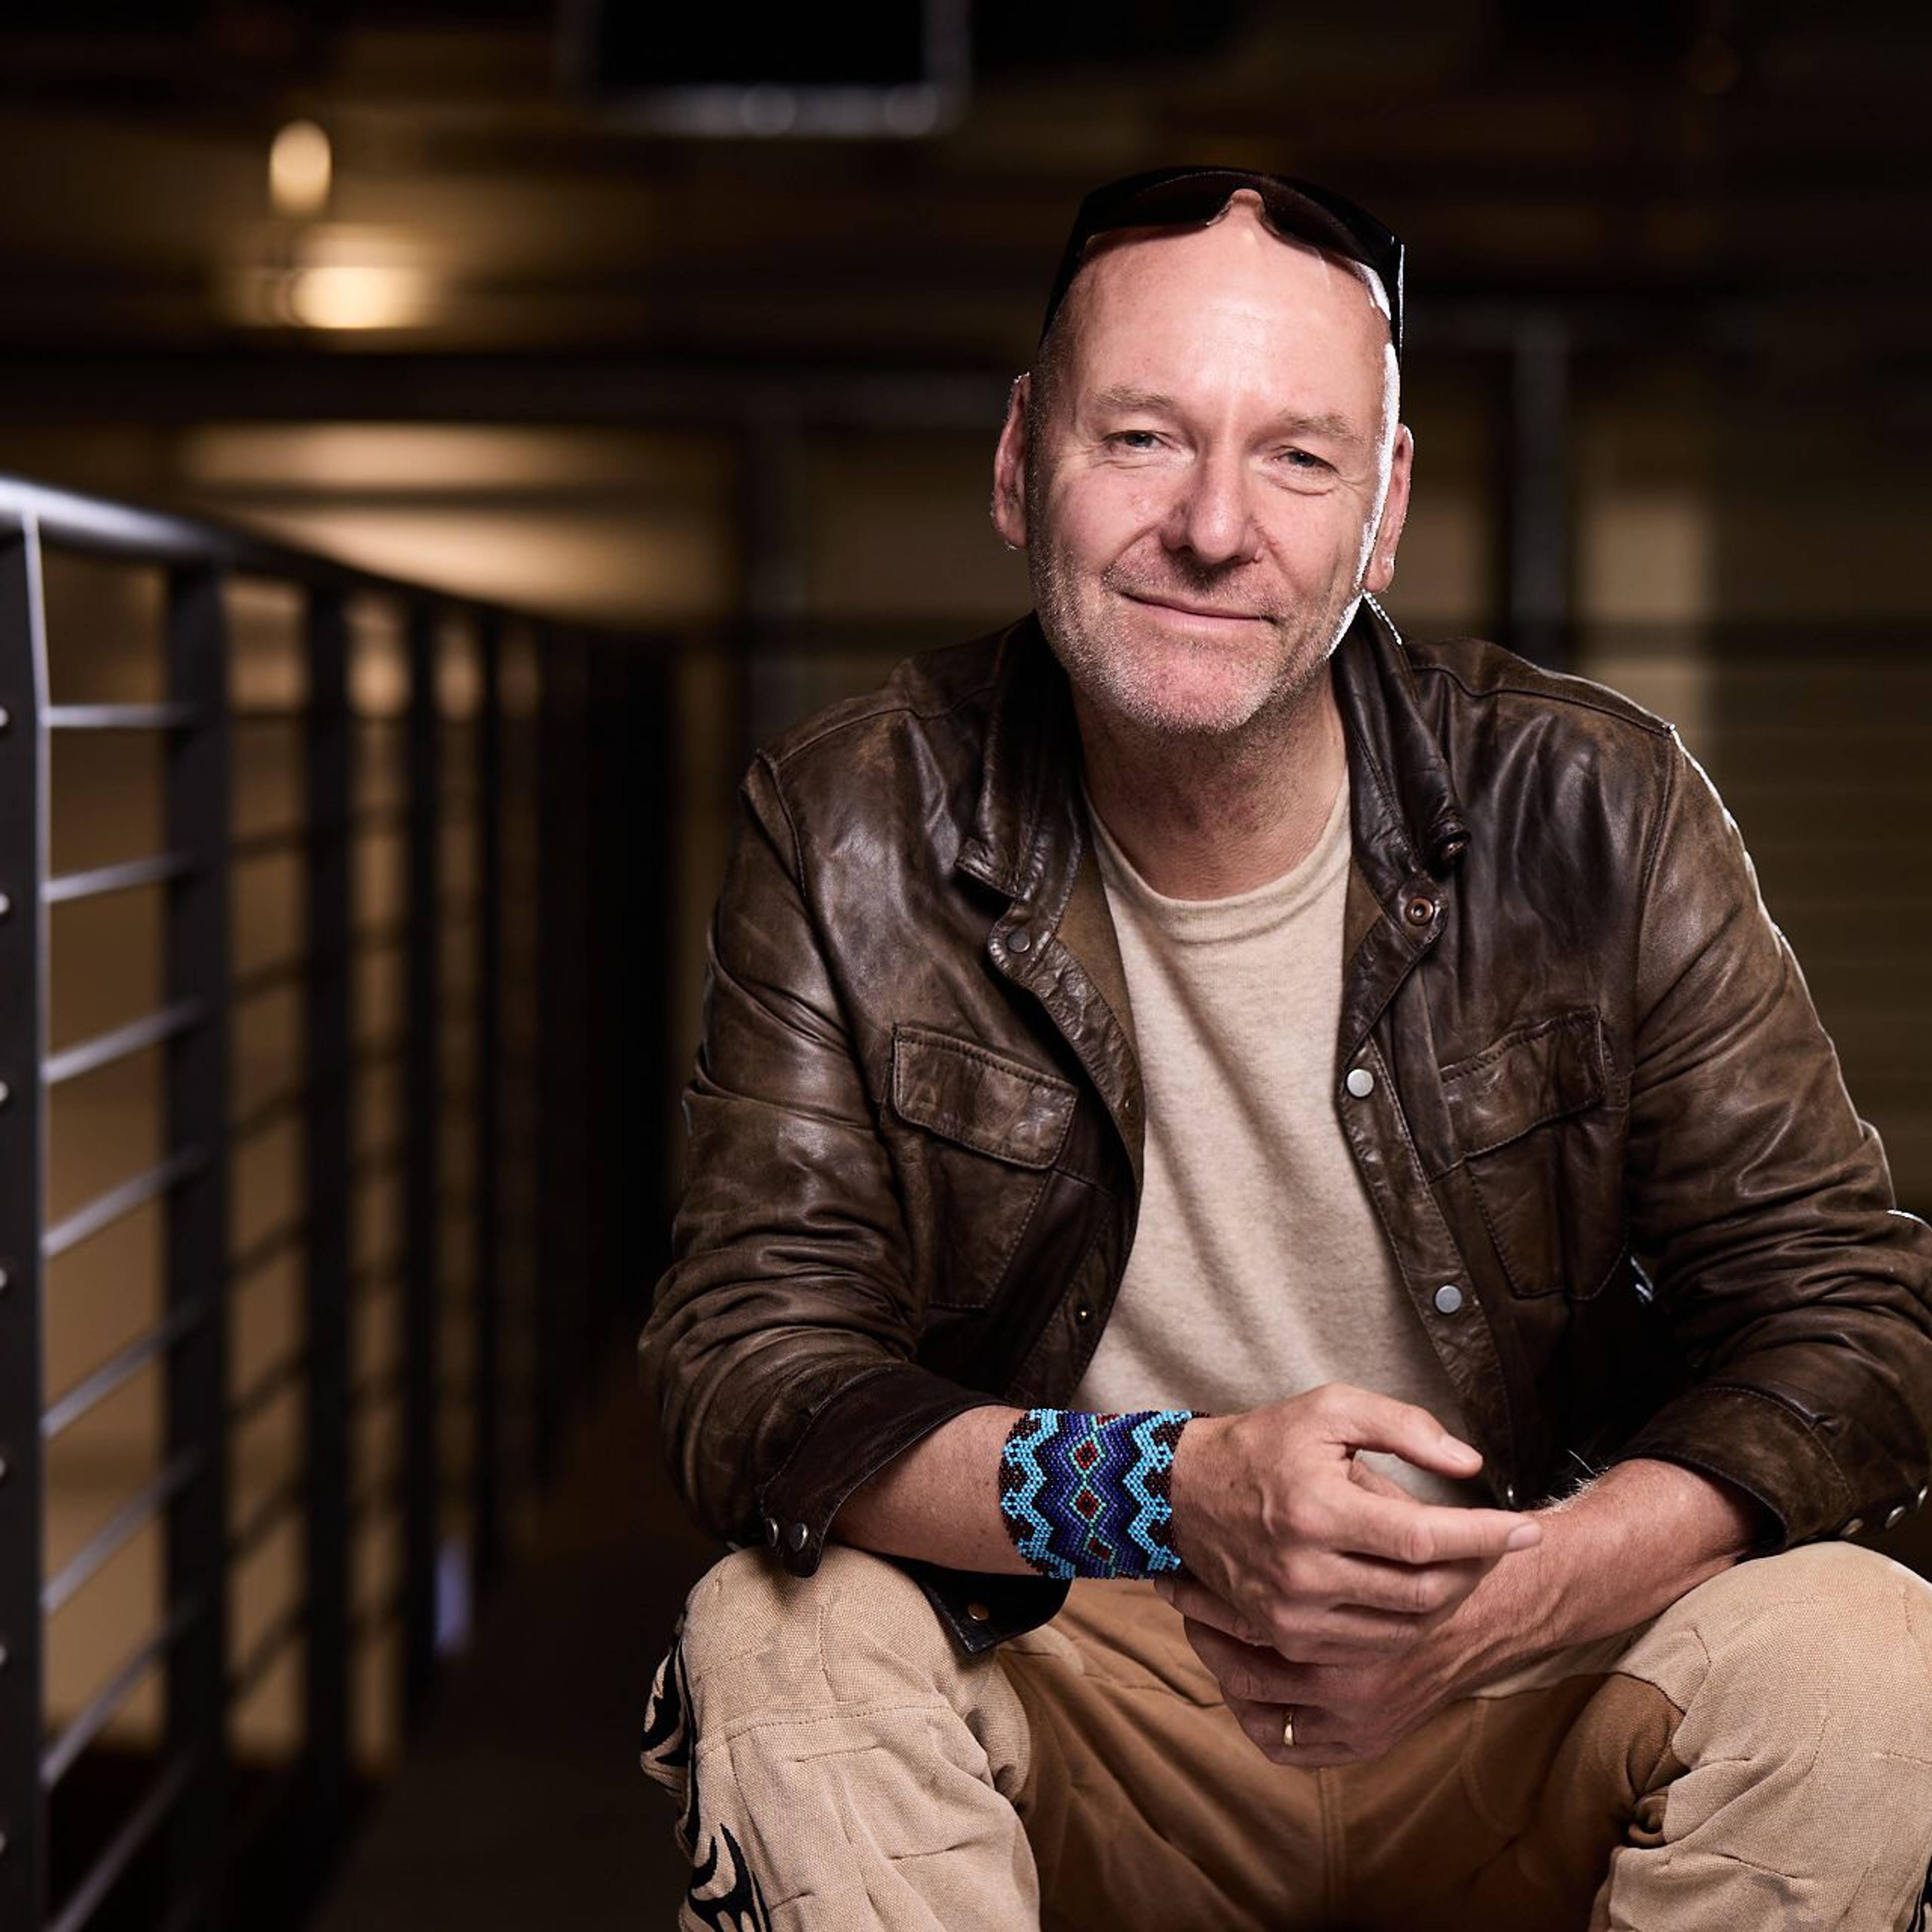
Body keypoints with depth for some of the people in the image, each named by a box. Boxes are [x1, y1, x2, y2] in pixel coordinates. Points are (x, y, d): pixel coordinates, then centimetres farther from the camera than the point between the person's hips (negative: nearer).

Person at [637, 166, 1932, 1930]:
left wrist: (1508, 1601, -27)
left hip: (1522, 1697, 1)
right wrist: (1174, 1492, -31)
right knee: (780, 1640, -29)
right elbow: (748, 1355, -12)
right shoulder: (847, 837, -8)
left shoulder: (1595, 814, -8)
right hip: (1061, 1692, -1)